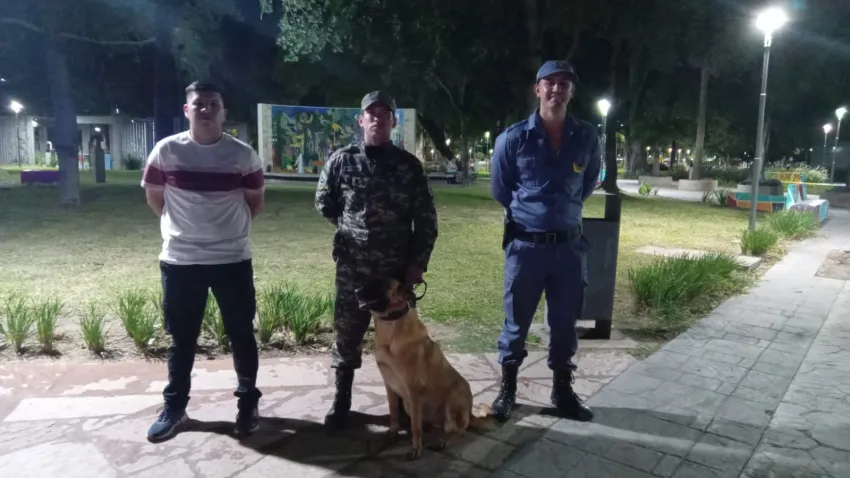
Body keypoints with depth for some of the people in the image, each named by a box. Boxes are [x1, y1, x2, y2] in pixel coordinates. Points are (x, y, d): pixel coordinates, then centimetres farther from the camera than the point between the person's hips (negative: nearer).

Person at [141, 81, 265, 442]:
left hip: (233, 260, 0)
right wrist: (183, 226, 12)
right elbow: (154, 198, 10)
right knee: (181, 338, 12)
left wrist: (227, 226, 10)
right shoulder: (166, 151, -3)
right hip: (179, 261, 1)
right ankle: (174, 407, 28)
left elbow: (256, 202, 8)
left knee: (241, 334, 9)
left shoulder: (243, 154, -4)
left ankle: (248, 403, 26)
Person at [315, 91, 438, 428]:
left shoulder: (409, 165, 0)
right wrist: (350, 227, 11)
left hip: (397, 267, 0)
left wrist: (418, 262, -6)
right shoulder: (342, 159, 1)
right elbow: (324, 203, 12)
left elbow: (426, 219, -1)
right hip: (352, 266, 0)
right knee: (346, 334, 8)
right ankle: (341, 400, 24)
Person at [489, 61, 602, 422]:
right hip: (526, 244, -2)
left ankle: (563, 391, 29)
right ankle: (507, 389, 25)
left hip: (570, 244, 3)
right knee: (516, 323, 8)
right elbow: (499, 190, 6)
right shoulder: (513, 138, -7)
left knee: (565, 324, 12)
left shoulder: (587, 138, 0)